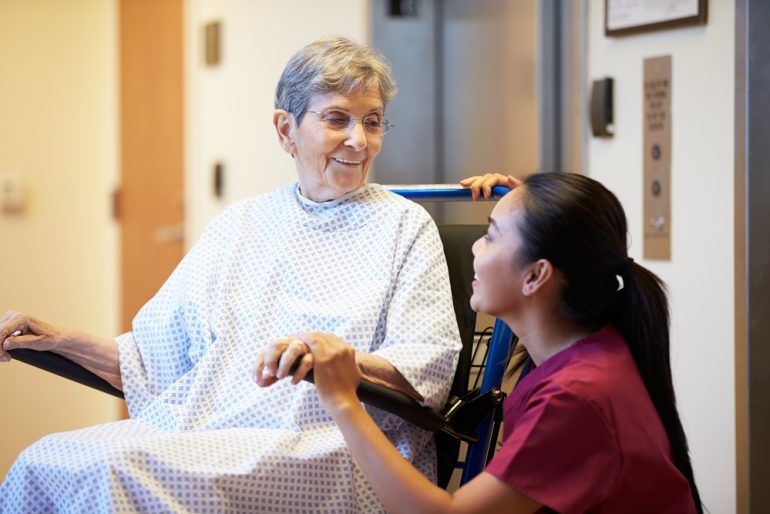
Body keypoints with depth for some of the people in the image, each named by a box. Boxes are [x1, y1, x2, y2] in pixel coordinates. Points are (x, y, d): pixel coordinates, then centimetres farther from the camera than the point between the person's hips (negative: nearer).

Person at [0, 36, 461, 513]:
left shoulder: (404, 226, 7)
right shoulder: (239, 224, 21)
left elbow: (429, 367, -5)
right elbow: (158, 357, 22)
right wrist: (60, 340, 8)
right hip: (196, 429, 5)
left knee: (118, 468, -30)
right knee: (43, 460, -22)